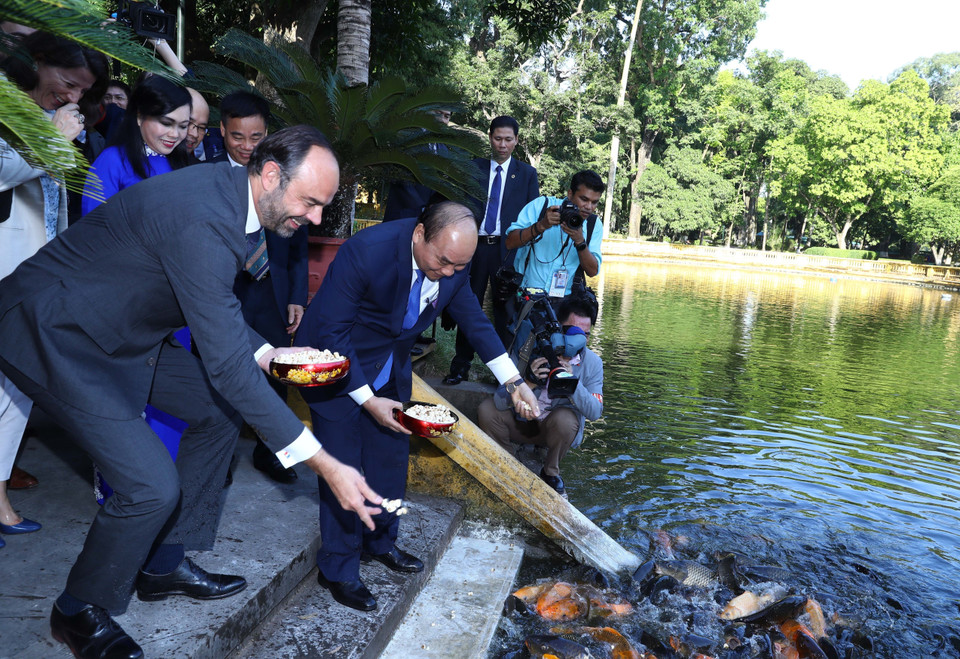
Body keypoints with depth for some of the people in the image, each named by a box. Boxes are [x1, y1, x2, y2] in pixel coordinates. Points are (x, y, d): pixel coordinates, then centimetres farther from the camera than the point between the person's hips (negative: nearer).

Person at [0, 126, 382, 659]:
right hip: (55, 336, -10)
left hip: (121, 330, 10)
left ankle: (164, 564, 23)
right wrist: (324, 465, -32)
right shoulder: (202, 220, -33)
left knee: (219, 409, 10)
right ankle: (79, 611, 15)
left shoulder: (228, 190, -2)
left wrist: (267, 353, 3)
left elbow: (215, 304, 15)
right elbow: (227, 365, -34)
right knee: (151, 485, -16)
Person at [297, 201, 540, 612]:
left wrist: (514, 382, 1)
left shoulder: (454, 262, -14)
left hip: (390, 368, 6)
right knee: (343, 466, -5)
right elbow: (330, 331, -27)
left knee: (391, 457, 13)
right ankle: (337, 570, 13)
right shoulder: (367, 251, -34)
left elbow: (474, 320, 2)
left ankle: (380, 542, 35)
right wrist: (368, 400, -26)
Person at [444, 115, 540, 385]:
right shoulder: (474, 168, 11)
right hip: (476, 245, 1)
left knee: (504, 309, 3)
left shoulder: (527, 173, 9)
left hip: (508, 249, -1)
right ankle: (460, 366, 10)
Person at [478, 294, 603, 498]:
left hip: (557, 427, -1)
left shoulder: (592, 362, -14)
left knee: (563, 419, -34)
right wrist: (528, 382, -44)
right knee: (486, 410, -23)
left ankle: (550, 473, -4)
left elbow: (595, 412, -20)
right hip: (522, 422, 1)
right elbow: (500, 402, -24)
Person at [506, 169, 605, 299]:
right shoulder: (540, 205, 1)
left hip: (564, 298, 2)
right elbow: (510, 243, -6)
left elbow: (592, 271, -1)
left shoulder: (594, 225, 8)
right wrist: (541, 225, -20)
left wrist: (579, 241, -16)